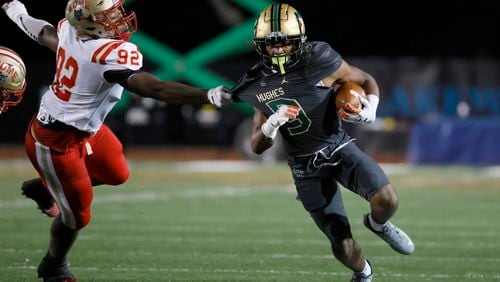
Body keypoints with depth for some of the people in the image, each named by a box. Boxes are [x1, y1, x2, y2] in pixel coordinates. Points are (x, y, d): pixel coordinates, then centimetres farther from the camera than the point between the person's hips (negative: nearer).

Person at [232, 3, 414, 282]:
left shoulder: (320, 63, -15)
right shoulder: (259, 85, -6)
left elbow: (367, 81, 1)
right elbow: (257, 147, 0)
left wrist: (370, 110, -19)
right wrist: (272, 125, -22)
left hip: (340, 149, -1)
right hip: (306, 168, 1)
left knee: (387, 200, -26)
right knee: (343, 246, -4)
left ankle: (378, 224, 12)